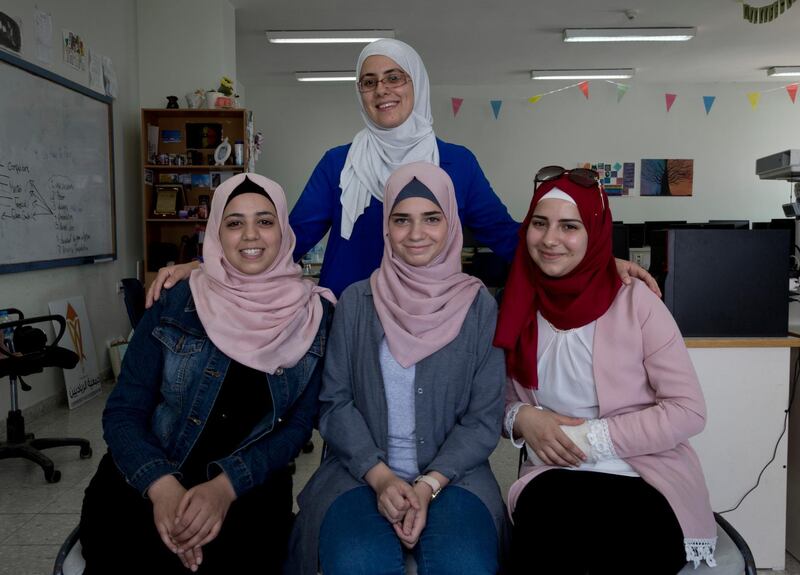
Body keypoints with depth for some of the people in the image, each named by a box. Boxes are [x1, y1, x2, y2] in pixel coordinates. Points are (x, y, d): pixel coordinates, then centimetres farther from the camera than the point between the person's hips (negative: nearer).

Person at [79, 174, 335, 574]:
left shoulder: (314, 316, -3)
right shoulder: (175, 305, -3)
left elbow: (298, 424, -4)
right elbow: (124, 411, -5)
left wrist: (226, 486, -19)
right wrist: (162, 486, -23)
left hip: (251, 479, 0)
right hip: (153, 474, 1)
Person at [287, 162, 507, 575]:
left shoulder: (479, 305, 0)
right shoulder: (356, 301, 2)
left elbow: (485, 418, -1)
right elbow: (335, 402, 1)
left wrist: (429, 484, -14)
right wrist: (380, 476, -13)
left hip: (452, 473, 0)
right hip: (362, 471, 0)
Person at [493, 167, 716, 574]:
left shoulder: (634, 300, -6)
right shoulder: (518, 310, 4)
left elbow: (688, 411, -7)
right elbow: (503, 402, 14)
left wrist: (591, 437, -15)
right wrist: (521, 418, -10)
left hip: (648, 480, -2)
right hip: (553, 479, 2)